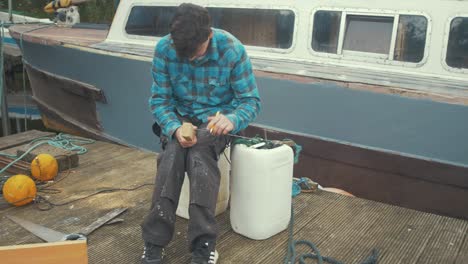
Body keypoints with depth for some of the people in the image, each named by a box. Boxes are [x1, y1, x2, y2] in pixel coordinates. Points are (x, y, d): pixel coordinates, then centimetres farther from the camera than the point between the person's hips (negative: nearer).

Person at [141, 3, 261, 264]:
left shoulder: (232, 50, -20)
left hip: (216, 118, -1)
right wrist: (174, 129, -29)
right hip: (180, 117, 2)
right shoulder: (164, 49, -15)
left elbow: (251, 101, -15)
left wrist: (231, 120, -38)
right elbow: (160, 99, -9)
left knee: (199, 153, -34)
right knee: (172, 152, -32)